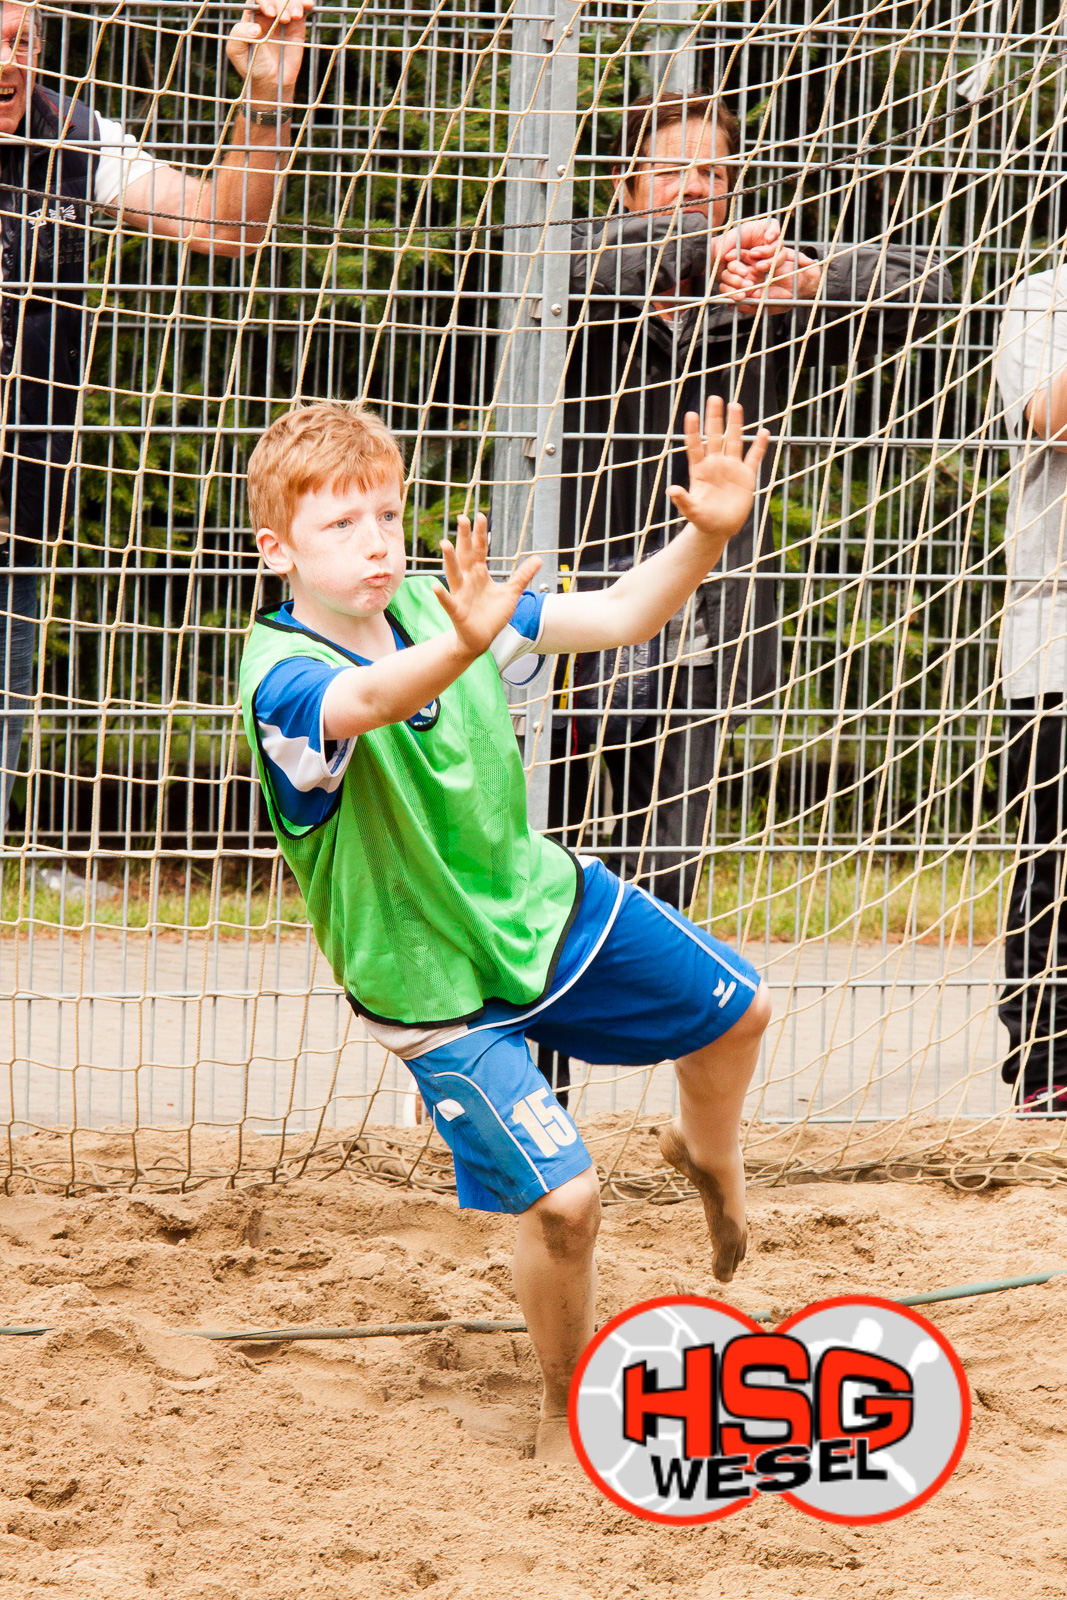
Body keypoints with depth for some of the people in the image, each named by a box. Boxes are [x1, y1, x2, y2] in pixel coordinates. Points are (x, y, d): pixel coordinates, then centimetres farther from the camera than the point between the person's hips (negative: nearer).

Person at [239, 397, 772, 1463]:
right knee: (561, 1197, -14)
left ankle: (705, 1153, 50)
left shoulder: (436, 609, -9)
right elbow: (365, 701, -53)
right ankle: (567, 1412, 13)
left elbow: (619, 617, -4)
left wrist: (707, 536, -23)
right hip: (439, 985, -6)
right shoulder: (281, 679, -29)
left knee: (737, 1011, 15)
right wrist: (465, 645, -74)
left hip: (543, 897, 6)